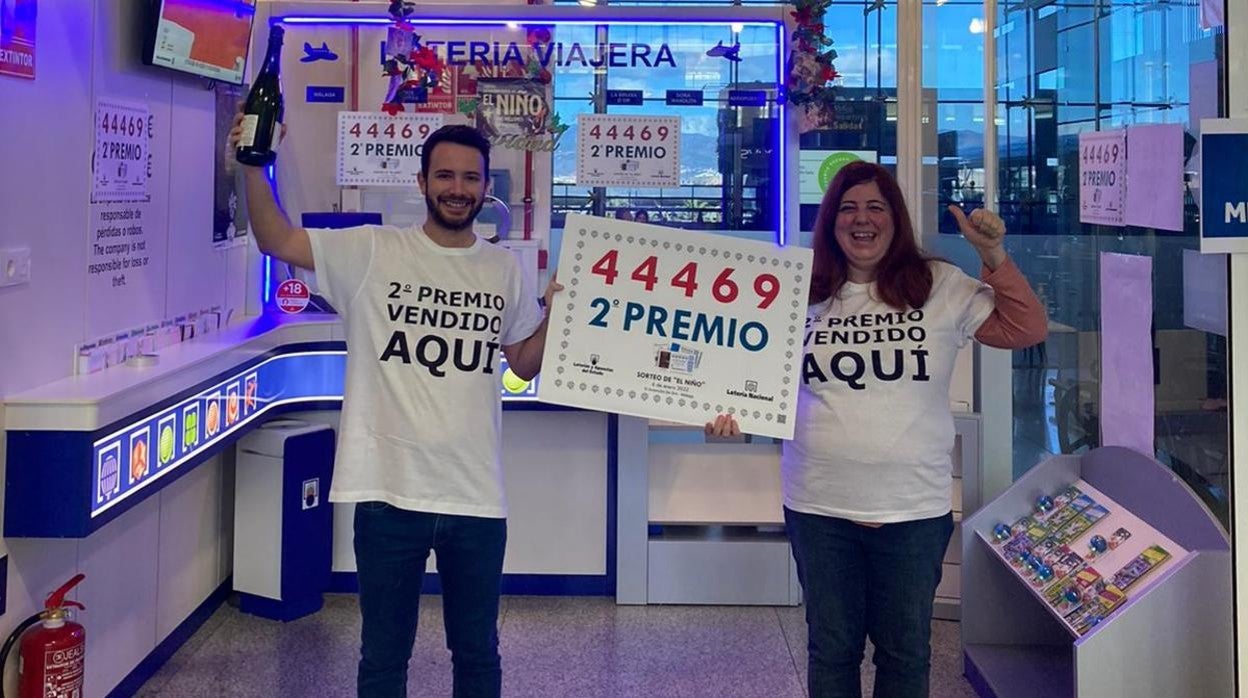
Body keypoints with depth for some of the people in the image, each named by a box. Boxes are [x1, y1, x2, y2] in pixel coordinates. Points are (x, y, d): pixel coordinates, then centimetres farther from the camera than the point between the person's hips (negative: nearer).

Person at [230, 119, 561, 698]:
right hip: (389, 491, -2)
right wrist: (253, 168, -16)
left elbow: (524, 364, 14)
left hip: (477, 497, 2)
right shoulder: (372, 251, -2)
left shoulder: (504, 269, 6)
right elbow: (276, 240, -4)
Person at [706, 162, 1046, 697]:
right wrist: (734, 414, -11)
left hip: (915, 508, -1)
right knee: (831, 649, 15)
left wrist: (994, 256, -10)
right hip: (819, 507, 1)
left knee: (906, 652, 13)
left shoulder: (940, 286, -1)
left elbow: (1027, 330, 0)